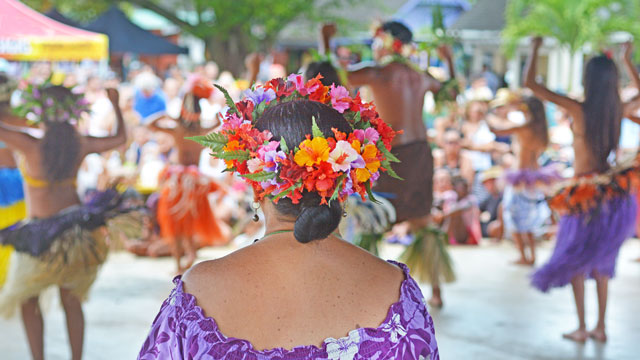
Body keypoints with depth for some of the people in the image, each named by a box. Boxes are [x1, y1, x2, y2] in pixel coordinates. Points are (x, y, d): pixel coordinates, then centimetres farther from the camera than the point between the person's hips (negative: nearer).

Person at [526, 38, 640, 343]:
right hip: (614, 193, 4)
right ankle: (600, 327, 18)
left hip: (586, 194, -4)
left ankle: (582, 328, 9)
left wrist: (535, 50, -1)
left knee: (575, 259, 11)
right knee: (602, 260, 16)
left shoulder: (578, 109, -16)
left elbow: (529, 83, -13)